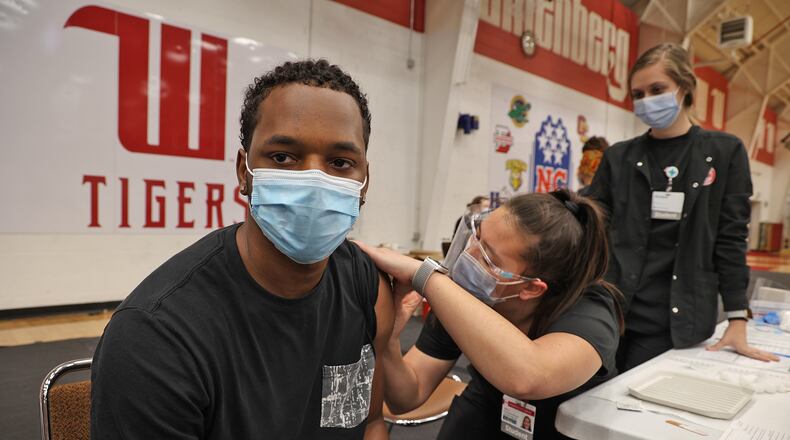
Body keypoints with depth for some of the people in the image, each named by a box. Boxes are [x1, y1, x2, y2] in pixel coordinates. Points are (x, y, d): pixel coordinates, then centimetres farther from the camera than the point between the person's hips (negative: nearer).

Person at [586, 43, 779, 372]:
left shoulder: (725, 152, 4)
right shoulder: (618, 157, 6)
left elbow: (730, 238, 2)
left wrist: (737, 321, 0)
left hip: (672, 319, -1)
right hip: (610, 310, 1)